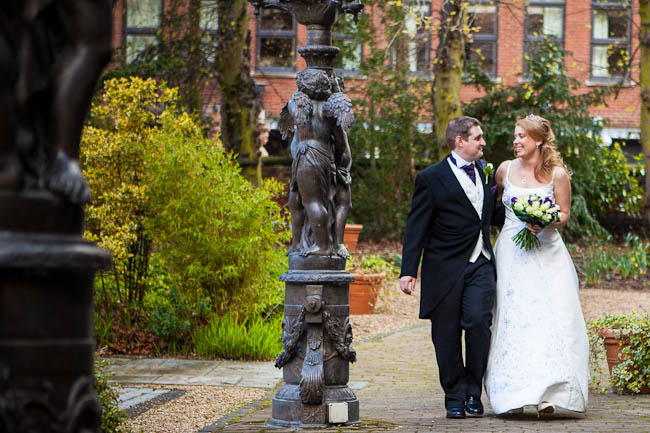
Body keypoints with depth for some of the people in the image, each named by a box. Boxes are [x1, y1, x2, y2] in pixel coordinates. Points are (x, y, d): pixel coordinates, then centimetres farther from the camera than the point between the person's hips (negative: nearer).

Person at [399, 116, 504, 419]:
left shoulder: (485, 172, 12)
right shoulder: (431, 178, -4)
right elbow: (417, 227, -6)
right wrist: (408, 271, -11)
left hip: (480, 264, 3)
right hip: (445, 268, -3)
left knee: (478, 322, -15)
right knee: (447, 337, 3)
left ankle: (473, 394, -1)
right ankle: (455, 399, 17)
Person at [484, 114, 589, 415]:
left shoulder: (557, 174, -1)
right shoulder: (505, 169, 8)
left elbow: (564, 213, 2)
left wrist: (545, 222, -14)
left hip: (546, 253, -2)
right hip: (511, 254, 2)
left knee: (548, 319, -11)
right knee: (511, 320, -5)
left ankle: (547, 394, -14)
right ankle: (514, 394, -1)